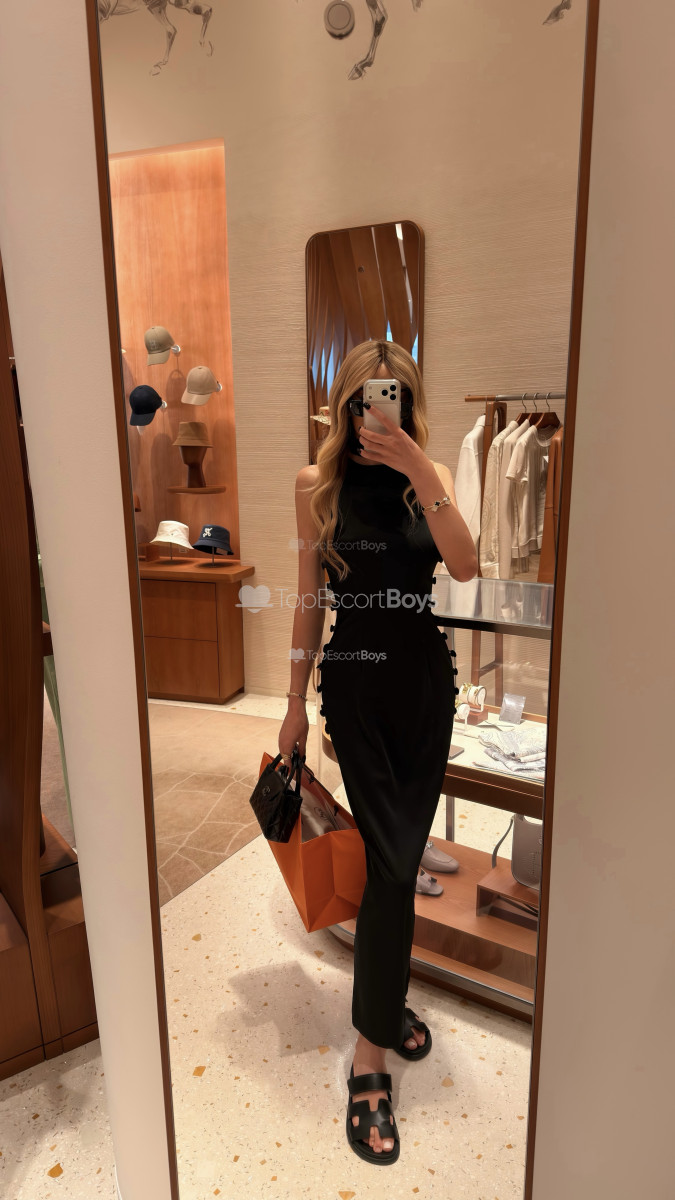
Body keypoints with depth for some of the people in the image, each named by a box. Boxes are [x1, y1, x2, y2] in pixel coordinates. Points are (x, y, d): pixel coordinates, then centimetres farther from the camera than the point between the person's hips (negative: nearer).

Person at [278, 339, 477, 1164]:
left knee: (401, 854, 14)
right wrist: (294, 705, 2)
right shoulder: (319, 483, -3)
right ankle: (369, 1056, 15)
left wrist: (418, 469, -23)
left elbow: (465, 565, -15)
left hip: (427, 678, 3)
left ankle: (384, 990, 39)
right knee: (393, 861, -3)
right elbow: (308, 598, 0)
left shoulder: (431, 476, 2)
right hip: (356, 683, -2)